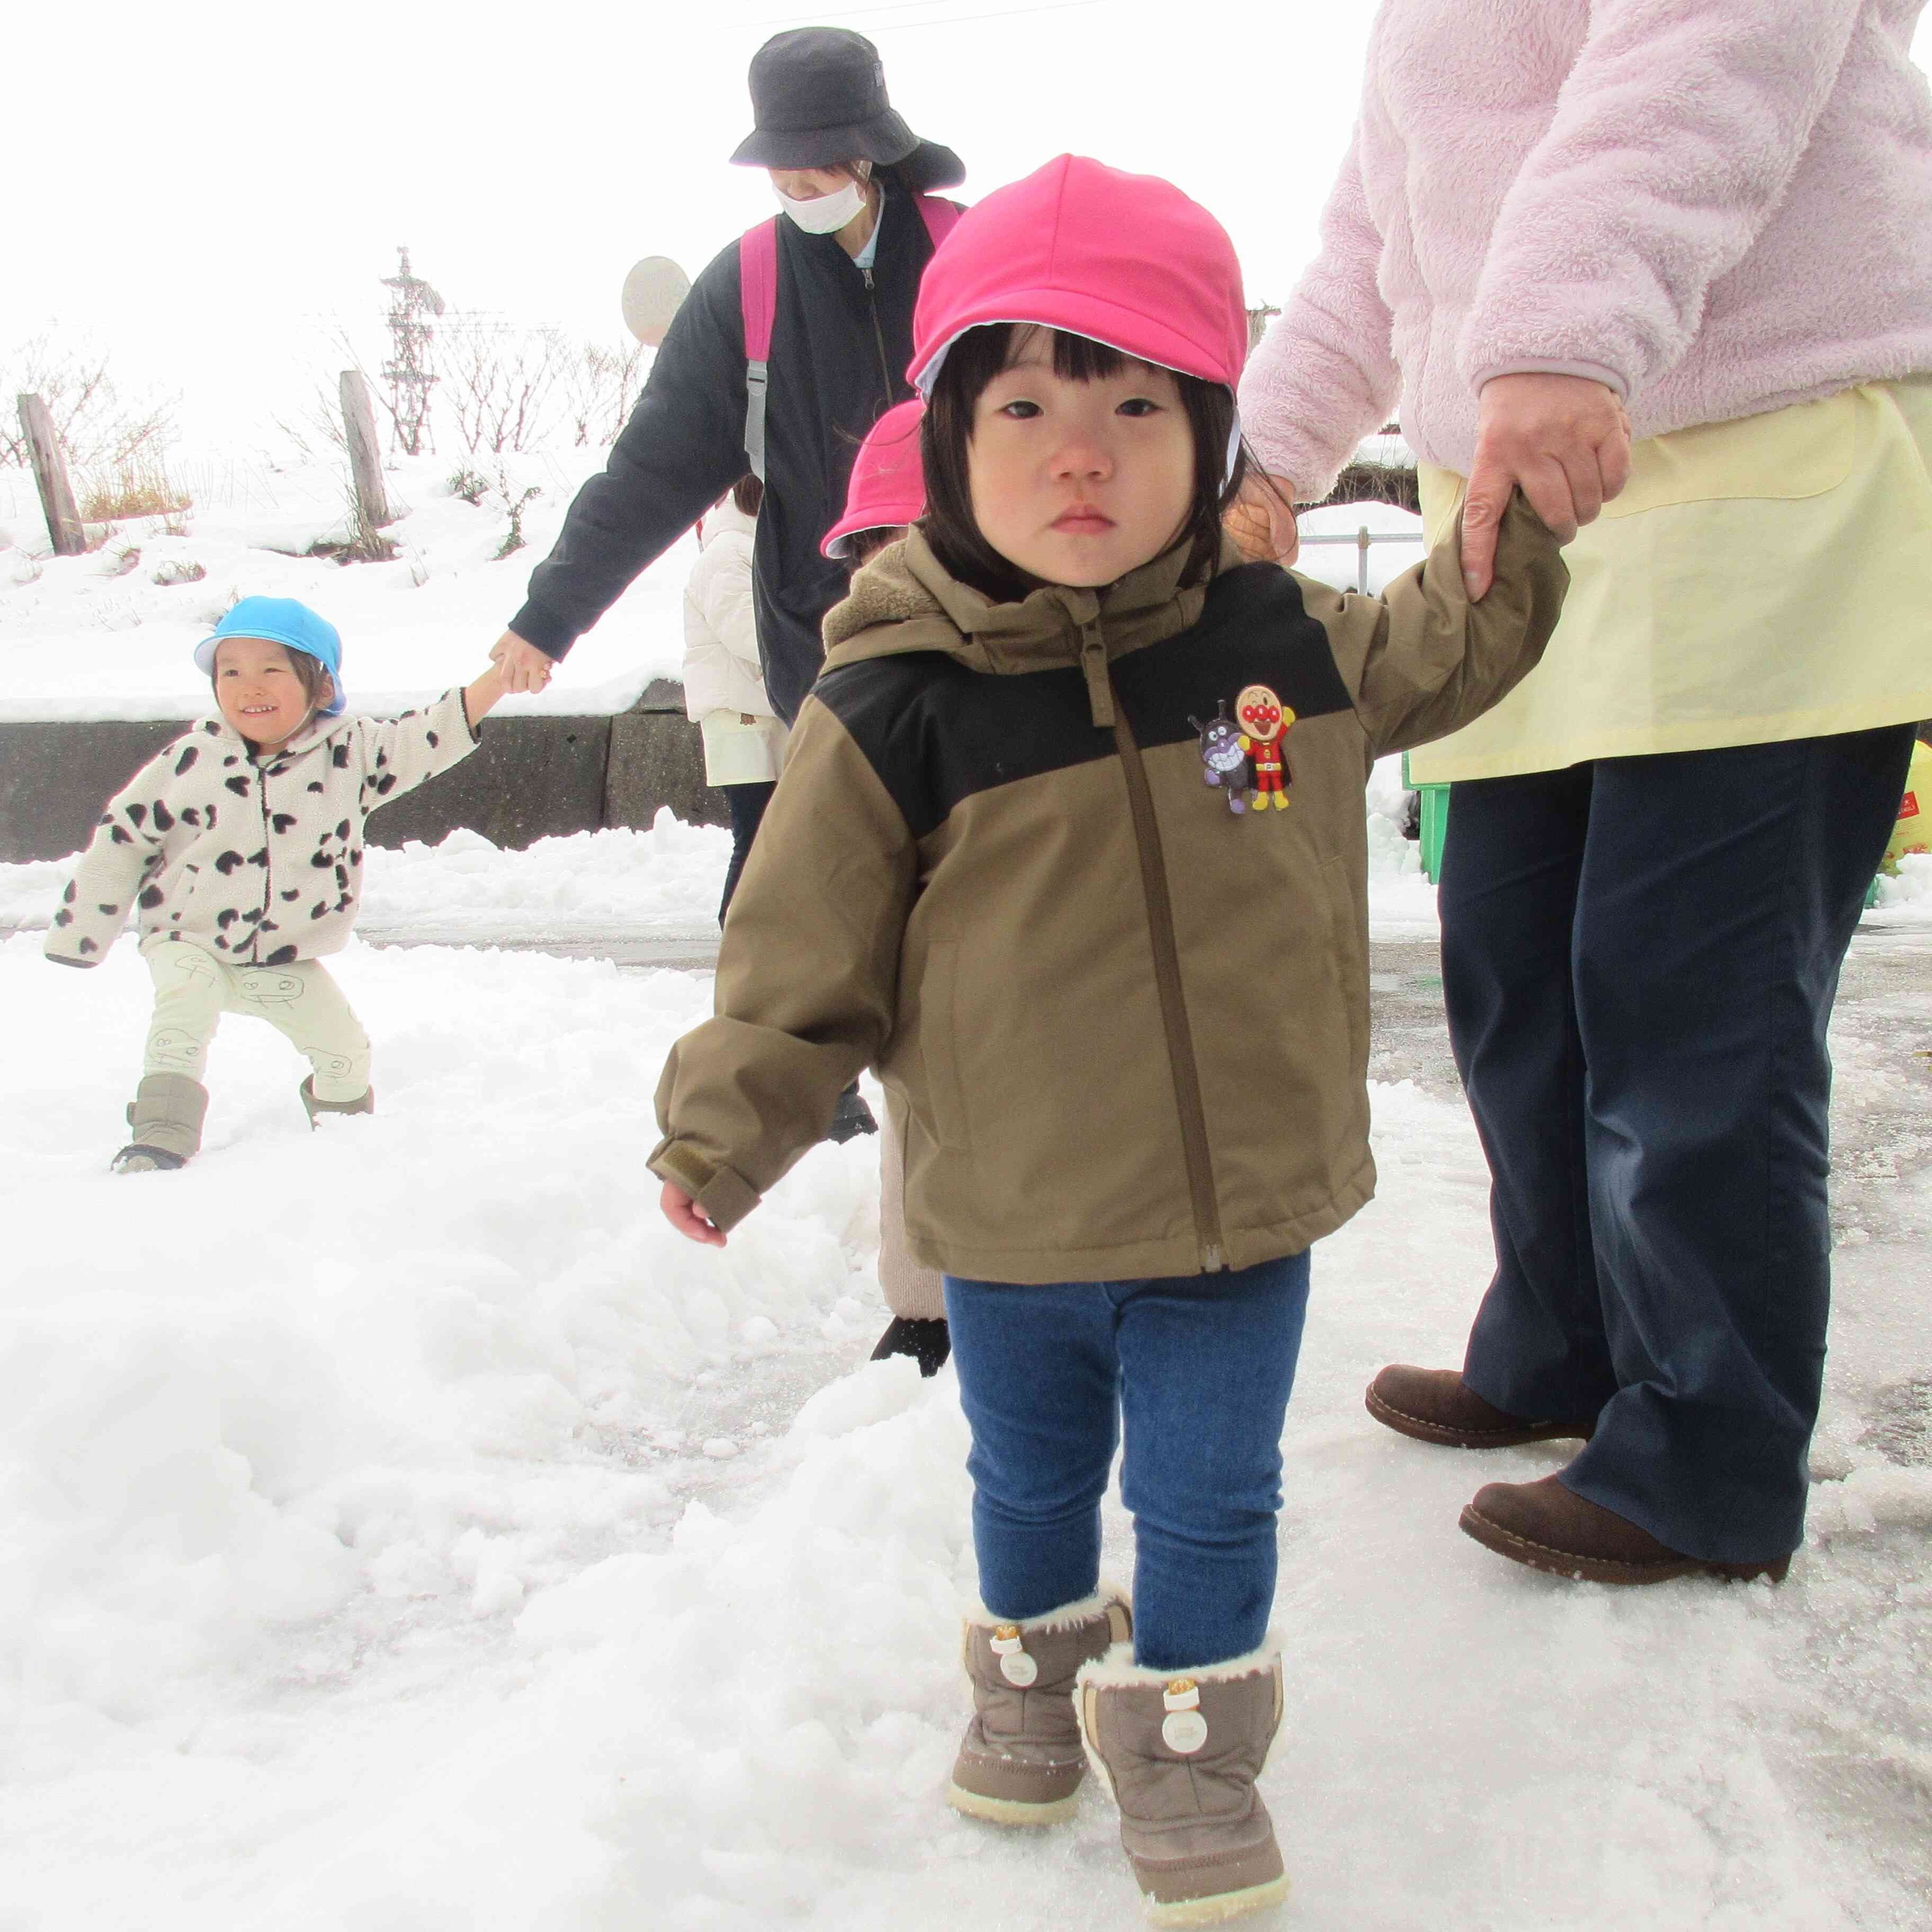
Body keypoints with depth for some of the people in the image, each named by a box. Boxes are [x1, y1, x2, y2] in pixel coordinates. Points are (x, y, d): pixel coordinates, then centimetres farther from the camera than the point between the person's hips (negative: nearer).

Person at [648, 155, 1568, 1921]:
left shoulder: (1280, 639, -5)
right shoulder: (895, 712, -16)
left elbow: (1433, 656, 18)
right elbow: (804, 954, -7)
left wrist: (1524, 521, 11)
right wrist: (719, 1137, -4)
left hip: (1245, 1213, 1)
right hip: (1010, 1235, -1)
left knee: (1211, 1497, 14)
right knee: (1031, 1476, 23)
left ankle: (1185, 1725, 38)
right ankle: (1036, 1660, 50)